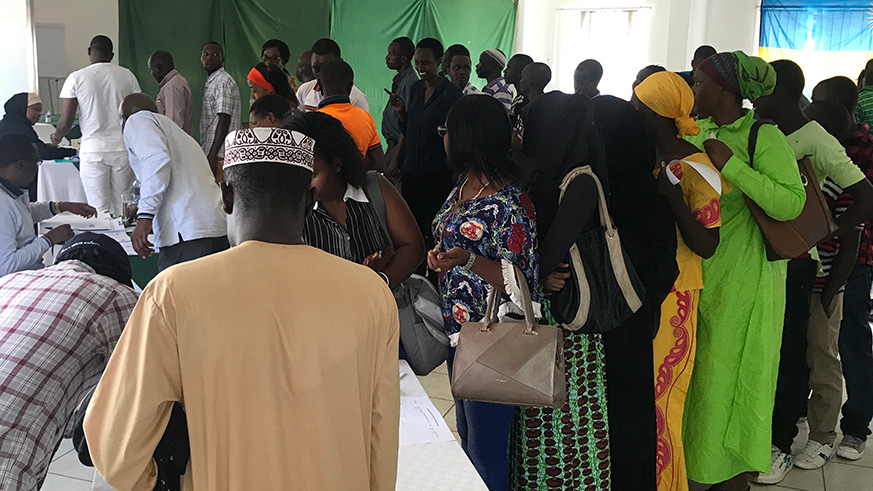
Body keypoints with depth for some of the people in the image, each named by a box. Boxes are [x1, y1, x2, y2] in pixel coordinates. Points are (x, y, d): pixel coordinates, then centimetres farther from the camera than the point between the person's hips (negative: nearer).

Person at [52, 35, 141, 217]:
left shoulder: (76, 78, -2)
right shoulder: (127, 76, 4)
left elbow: (66, 121, -4)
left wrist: (57, 137, 18)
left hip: (93, 150, -2)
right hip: (123, 148, 2)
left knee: (100, 210, 2)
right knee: (122, 208, 9)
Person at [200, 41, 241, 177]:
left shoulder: (223, 82, -10)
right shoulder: (210, 82, 21)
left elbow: (224, 121, -18)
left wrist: (212, 155, -22)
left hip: (219, 155, -10)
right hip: (210, 152, 10)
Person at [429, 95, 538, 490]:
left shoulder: (508, 202, -20)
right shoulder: (464, 186, 8)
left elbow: (519, 280, -20)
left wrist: (469, 261, -33)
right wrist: (440, 254, 4)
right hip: (458, 330, 9)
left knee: (485, 450, 2)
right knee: (466, 436, 22)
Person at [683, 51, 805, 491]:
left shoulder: (765, 137, -14)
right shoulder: (697, 132, 6)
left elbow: (791, 204, -26)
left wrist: (731, 163, -27)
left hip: (742, 281, -7)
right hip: (697, 271, 7)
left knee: (729, 374, 3)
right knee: (695, 369, 15)